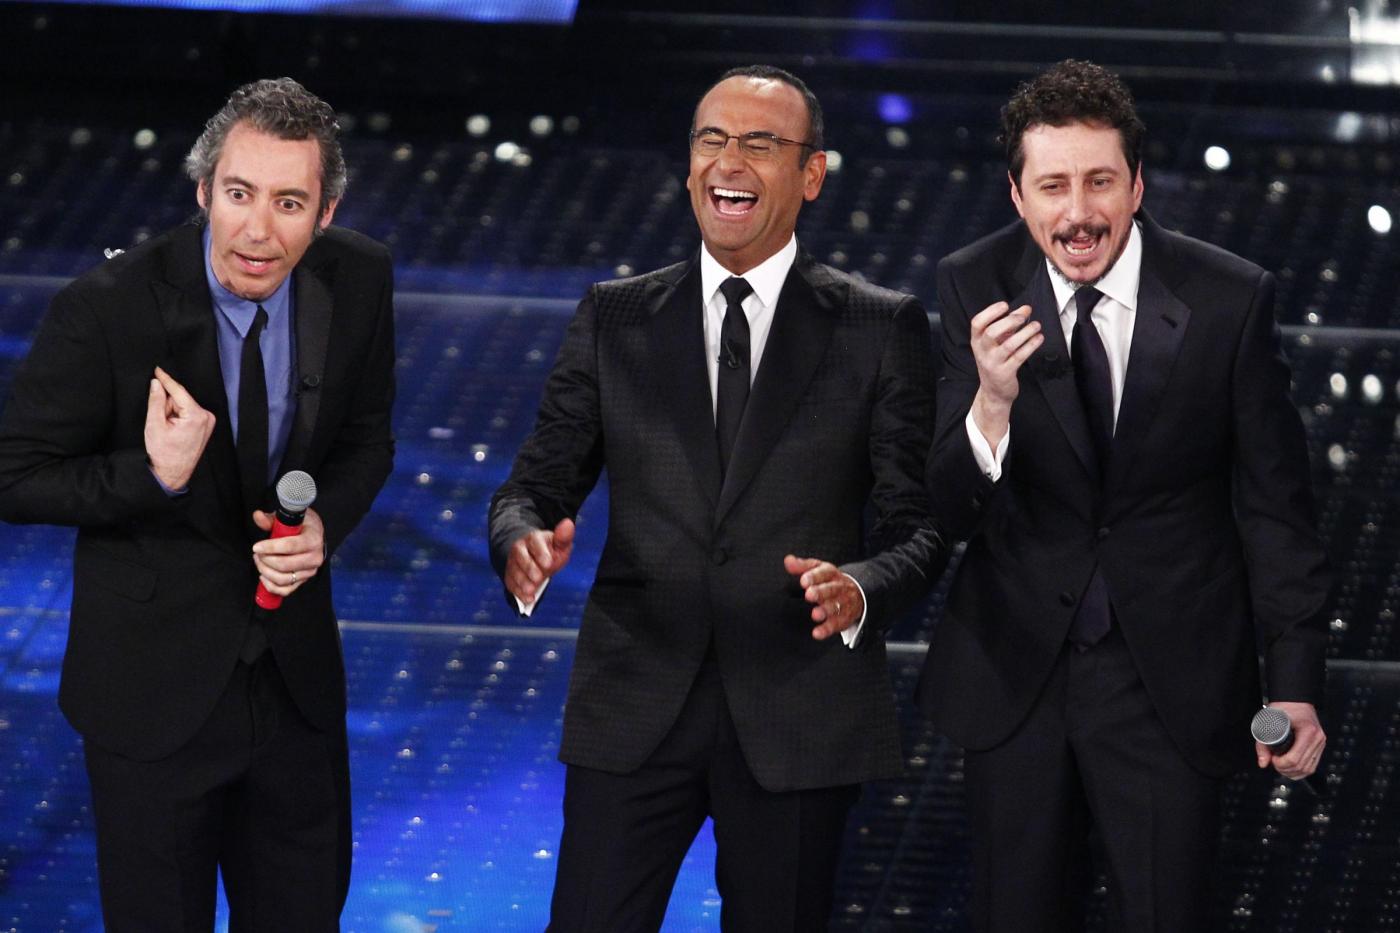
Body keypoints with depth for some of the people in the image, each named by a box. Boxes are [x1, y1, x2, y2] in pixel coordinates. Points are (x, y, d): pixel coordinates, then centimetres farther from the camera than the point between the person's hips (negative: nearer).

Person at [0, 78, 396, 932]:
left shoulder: (357, 280, -9)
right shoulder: (106, 310, -23)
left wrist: (323, 525, -14)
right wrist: (154, 476, -29)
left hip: (295, 670, 4)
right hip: (155, 685, -4)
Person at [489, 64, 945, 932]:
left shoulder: (881, 329, 2)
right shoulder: (615, 320, 8)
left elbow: (919, 525, 0)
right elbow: (538, 482, 7)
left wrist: (862, 591, -23)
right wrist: (524, 539, -18)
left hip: (800, 721, -1)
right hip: (635, 713, 1)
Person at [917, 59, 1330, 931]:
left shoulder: (1232, 300, -12)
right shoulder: (974, 289, -9)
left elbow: (1275, 502, -4)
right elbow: (945, 509, -13)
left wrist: (1296, 684, -7)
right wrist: (991, 405, -34)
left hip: (1171, 682, -2)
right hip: (1018, 666, 2)